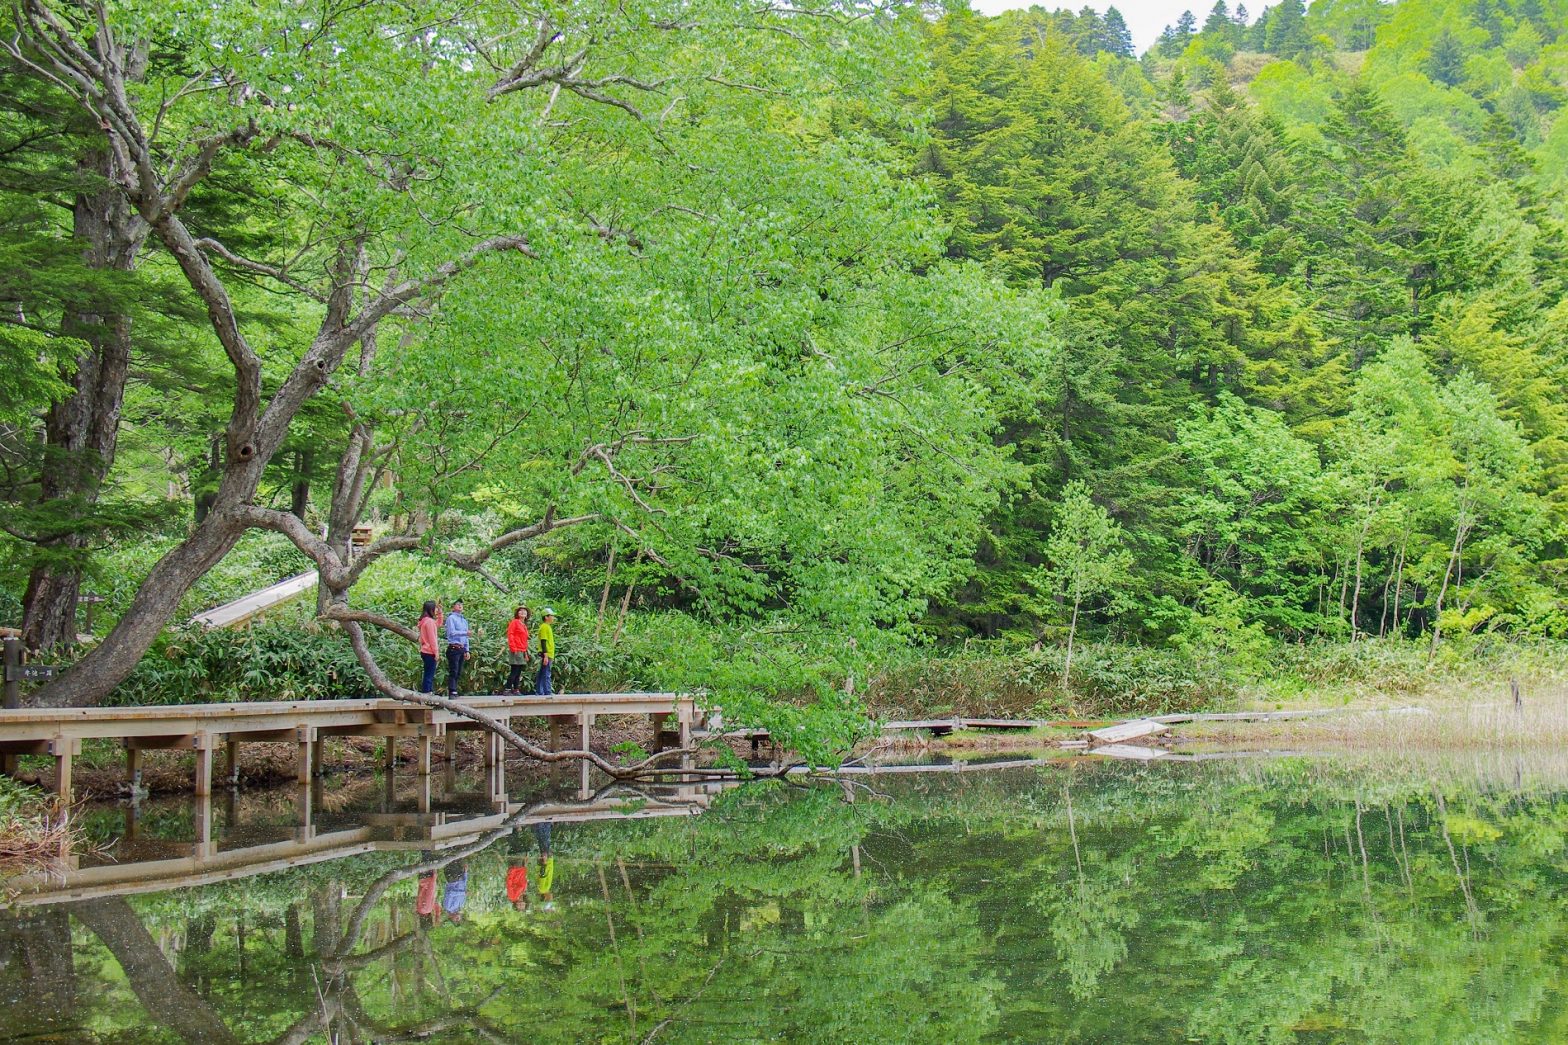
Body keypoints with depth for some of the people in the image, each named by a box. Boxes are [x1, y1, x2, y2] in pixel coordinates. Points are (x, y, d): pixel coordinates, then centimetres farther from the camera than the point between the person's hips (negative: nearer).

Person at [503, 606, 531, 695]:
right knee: (514, 671, -11)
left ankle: (516, 690, 12)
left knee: (518, 672, 8)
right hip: (516, 651, -8)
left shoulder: (524, 626, 20)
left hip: (522, 651, 8)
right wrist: (513, 648, -18)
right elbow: (510, 635, -11)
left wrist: (526, 653, 19)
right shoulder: (515, 622, -3)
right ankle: (507, 690, -10)